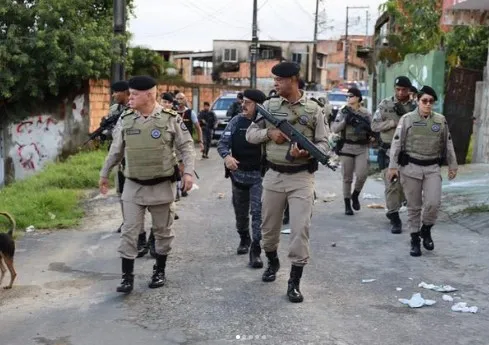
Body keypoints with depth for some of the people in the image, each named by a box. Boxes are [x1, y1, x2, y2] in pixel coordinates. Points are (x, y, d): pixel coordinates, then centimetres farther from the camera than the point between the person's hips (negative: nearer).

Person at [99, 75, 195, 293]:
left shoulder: (170, 118, -8)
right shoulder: (125, 120, 0)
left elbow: (186, 146, -2)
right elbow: (116, 151, 12)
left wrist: (188, 171, -13)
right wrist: (104, 174, 18)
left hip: (162, 185, -2)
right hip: (133, 185, 2)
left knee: (163, 231, 10)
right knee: (129, 232, -1)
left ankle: (159, 271, 27)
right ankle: (127, 276, 6)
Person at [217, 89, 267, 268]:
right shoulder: (236, 121, -1)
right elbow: (223, 143, -3)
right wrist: (226, 156, -22)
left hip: (259, 176, -4)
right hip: (238, 174, 4)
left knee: (258, 212, -10)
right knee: (240, 212, 18)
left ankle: (255, 250, -5)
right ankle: (244, 239, 41)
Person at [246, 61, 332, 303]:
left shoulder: (314, 110, -2)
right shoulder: (269, 105, 4)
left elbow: (323, 144, -1)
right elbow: (250, 134, 7)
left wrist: (307, 153, -21)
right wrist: (269, 133, -12)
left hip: (301, 178, -3)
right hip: (273, 176, 3)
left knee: (300, 229, -7)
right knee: (269, 227, 14)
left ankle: (294, 282, 3)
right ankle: (273, 262, 42)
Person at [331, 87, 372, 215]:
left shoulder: (365, 113, 6)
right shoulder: (343, 112, 5)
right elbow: (334, 129, -1)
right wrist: (344, 121, -15)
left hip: (362, 148, 0)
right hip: (347, 147, 0)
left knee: (362, 174, -12)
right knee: (347, 177, 4)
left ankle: (355, 195, 16)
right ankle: (347, 204, 14)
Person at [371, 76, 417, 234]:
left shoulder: (415, 107, 3)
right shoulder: (385, 104, 0)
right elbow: (374, 125, -5)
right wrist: (394, 122, -16)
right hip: (389, 151, -2)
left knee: (406, 184, 12)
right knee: (392, 184, -4)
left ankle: (392, 210, 33)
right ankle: (395, 218, 3)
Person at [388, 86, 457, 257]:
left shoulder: (441, 120, 6)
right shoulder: (407, 119, -2)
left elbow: (448, 144, 13)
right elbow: (397, 143, -3)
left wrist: (452, 165, 13)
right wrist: (393, 166, -6)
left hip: (432, 168, 2)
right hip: (411, 167, -2)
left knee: (433, 203, -10)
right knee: (414, 206, 5)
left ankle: (426, 230, 17)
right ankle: (415, 239, 19)